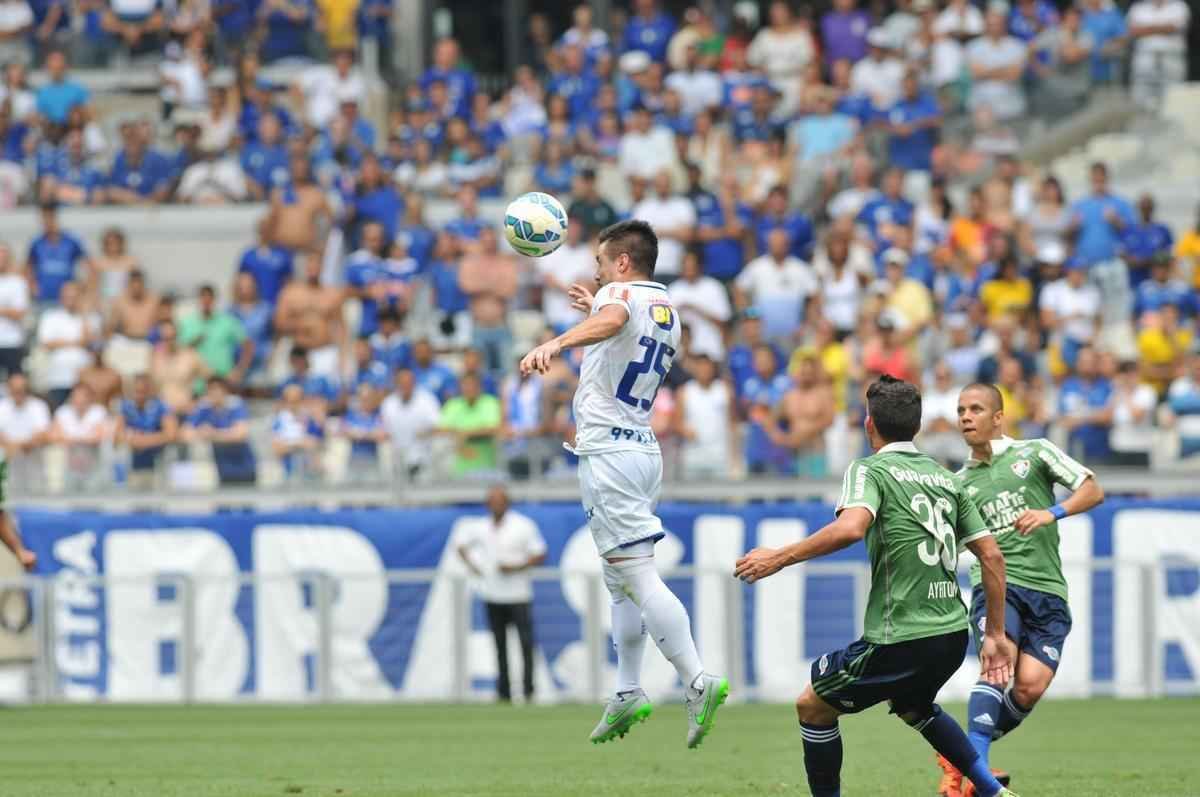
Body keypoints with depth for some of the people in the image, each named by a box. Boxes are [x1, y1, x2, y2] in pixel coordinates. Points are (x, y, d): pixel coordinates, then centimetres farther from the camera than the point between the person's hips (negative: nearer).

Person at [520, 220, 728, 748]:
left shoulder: (621, 294, -8)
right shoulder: (668, 312, 18)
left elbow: (611, 321, -35)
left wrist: (557, 343, -52)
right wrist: (594, 309, 42)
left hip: (609, 452, -9)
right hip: (643, 449, 9)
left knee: (638, 574, -14)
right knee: (620, 578, 17)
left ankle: (697, 681, -24)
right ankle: (628, 694, 18)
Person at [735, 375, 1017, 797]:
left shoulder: (870, 470, -6)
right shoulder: (945, 477, 14)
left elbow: (851, 527, -27)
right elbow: (991, 556, 13)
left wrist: (780, 557, -19)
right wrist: (995, 635, 17)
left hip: (900, 641, -7)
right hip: (952, 635, 7)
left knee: (812, 706, 12)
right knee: (913, 706, 36)